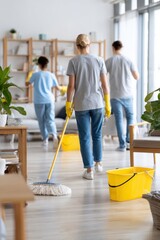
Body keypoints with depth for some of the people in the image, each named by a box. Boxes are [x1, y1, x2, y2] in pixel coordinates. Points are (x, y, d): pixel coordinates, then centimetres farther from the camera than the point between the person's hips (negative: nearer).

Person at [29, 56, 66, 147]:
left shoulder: (35, 75, -3)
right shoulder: (51, 75, 3)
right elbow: (57, 87, 12)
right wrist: (62, 89, 35)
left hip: (39, 101, -1)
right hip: (49, 100, 1)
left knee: (42, 121, 9)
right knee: (50, 119, 2)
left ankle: (45, 139, 12)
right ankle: (54, 134, -24)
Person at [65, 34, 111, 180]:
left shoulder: (73, 61, -5)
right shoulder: (99, 60, 0)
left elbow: (71, 86, -7)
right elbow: (104, 84, 1)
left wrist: (68, 105, 1)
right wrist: (108, 104, 8)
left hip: (81, 105, -2)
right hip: (97, 104, 2)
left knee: (85, 137, 5)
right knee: (97, 134, 19)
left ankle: (89, 170, 6)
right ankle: (98, 163, 33)